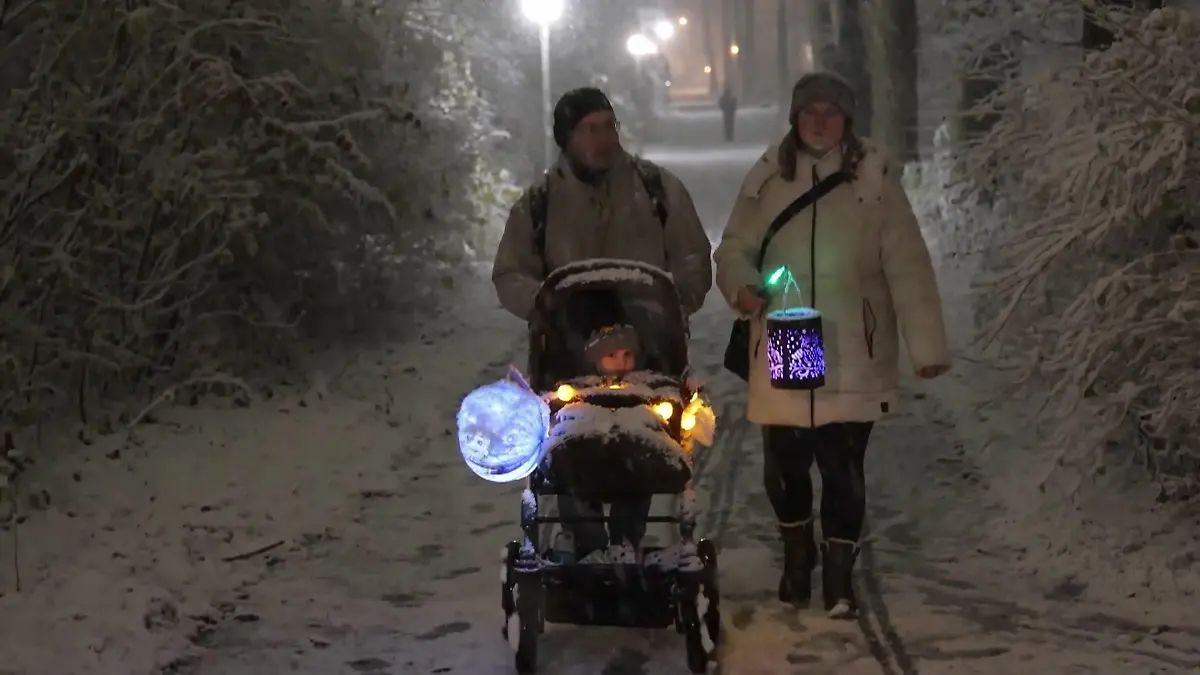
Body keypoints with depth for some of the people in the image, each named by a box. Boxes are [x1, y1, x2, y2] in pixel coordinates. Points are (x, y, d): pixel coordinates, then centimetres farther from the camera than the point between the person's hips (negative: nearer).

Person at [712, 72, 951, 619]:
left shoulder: (873, 177, -2)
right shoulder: (768, 177, 4)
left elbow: (906, 266, -4)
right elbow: (734, 250, 10)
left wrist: (926, 344, -8)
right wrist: (741, 287, -13)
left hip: (852, 360, -2)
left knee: (843, 471, -2)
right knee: (784, 466, 8)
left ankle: (839, 576, 15)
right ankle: (797, 554, 35)